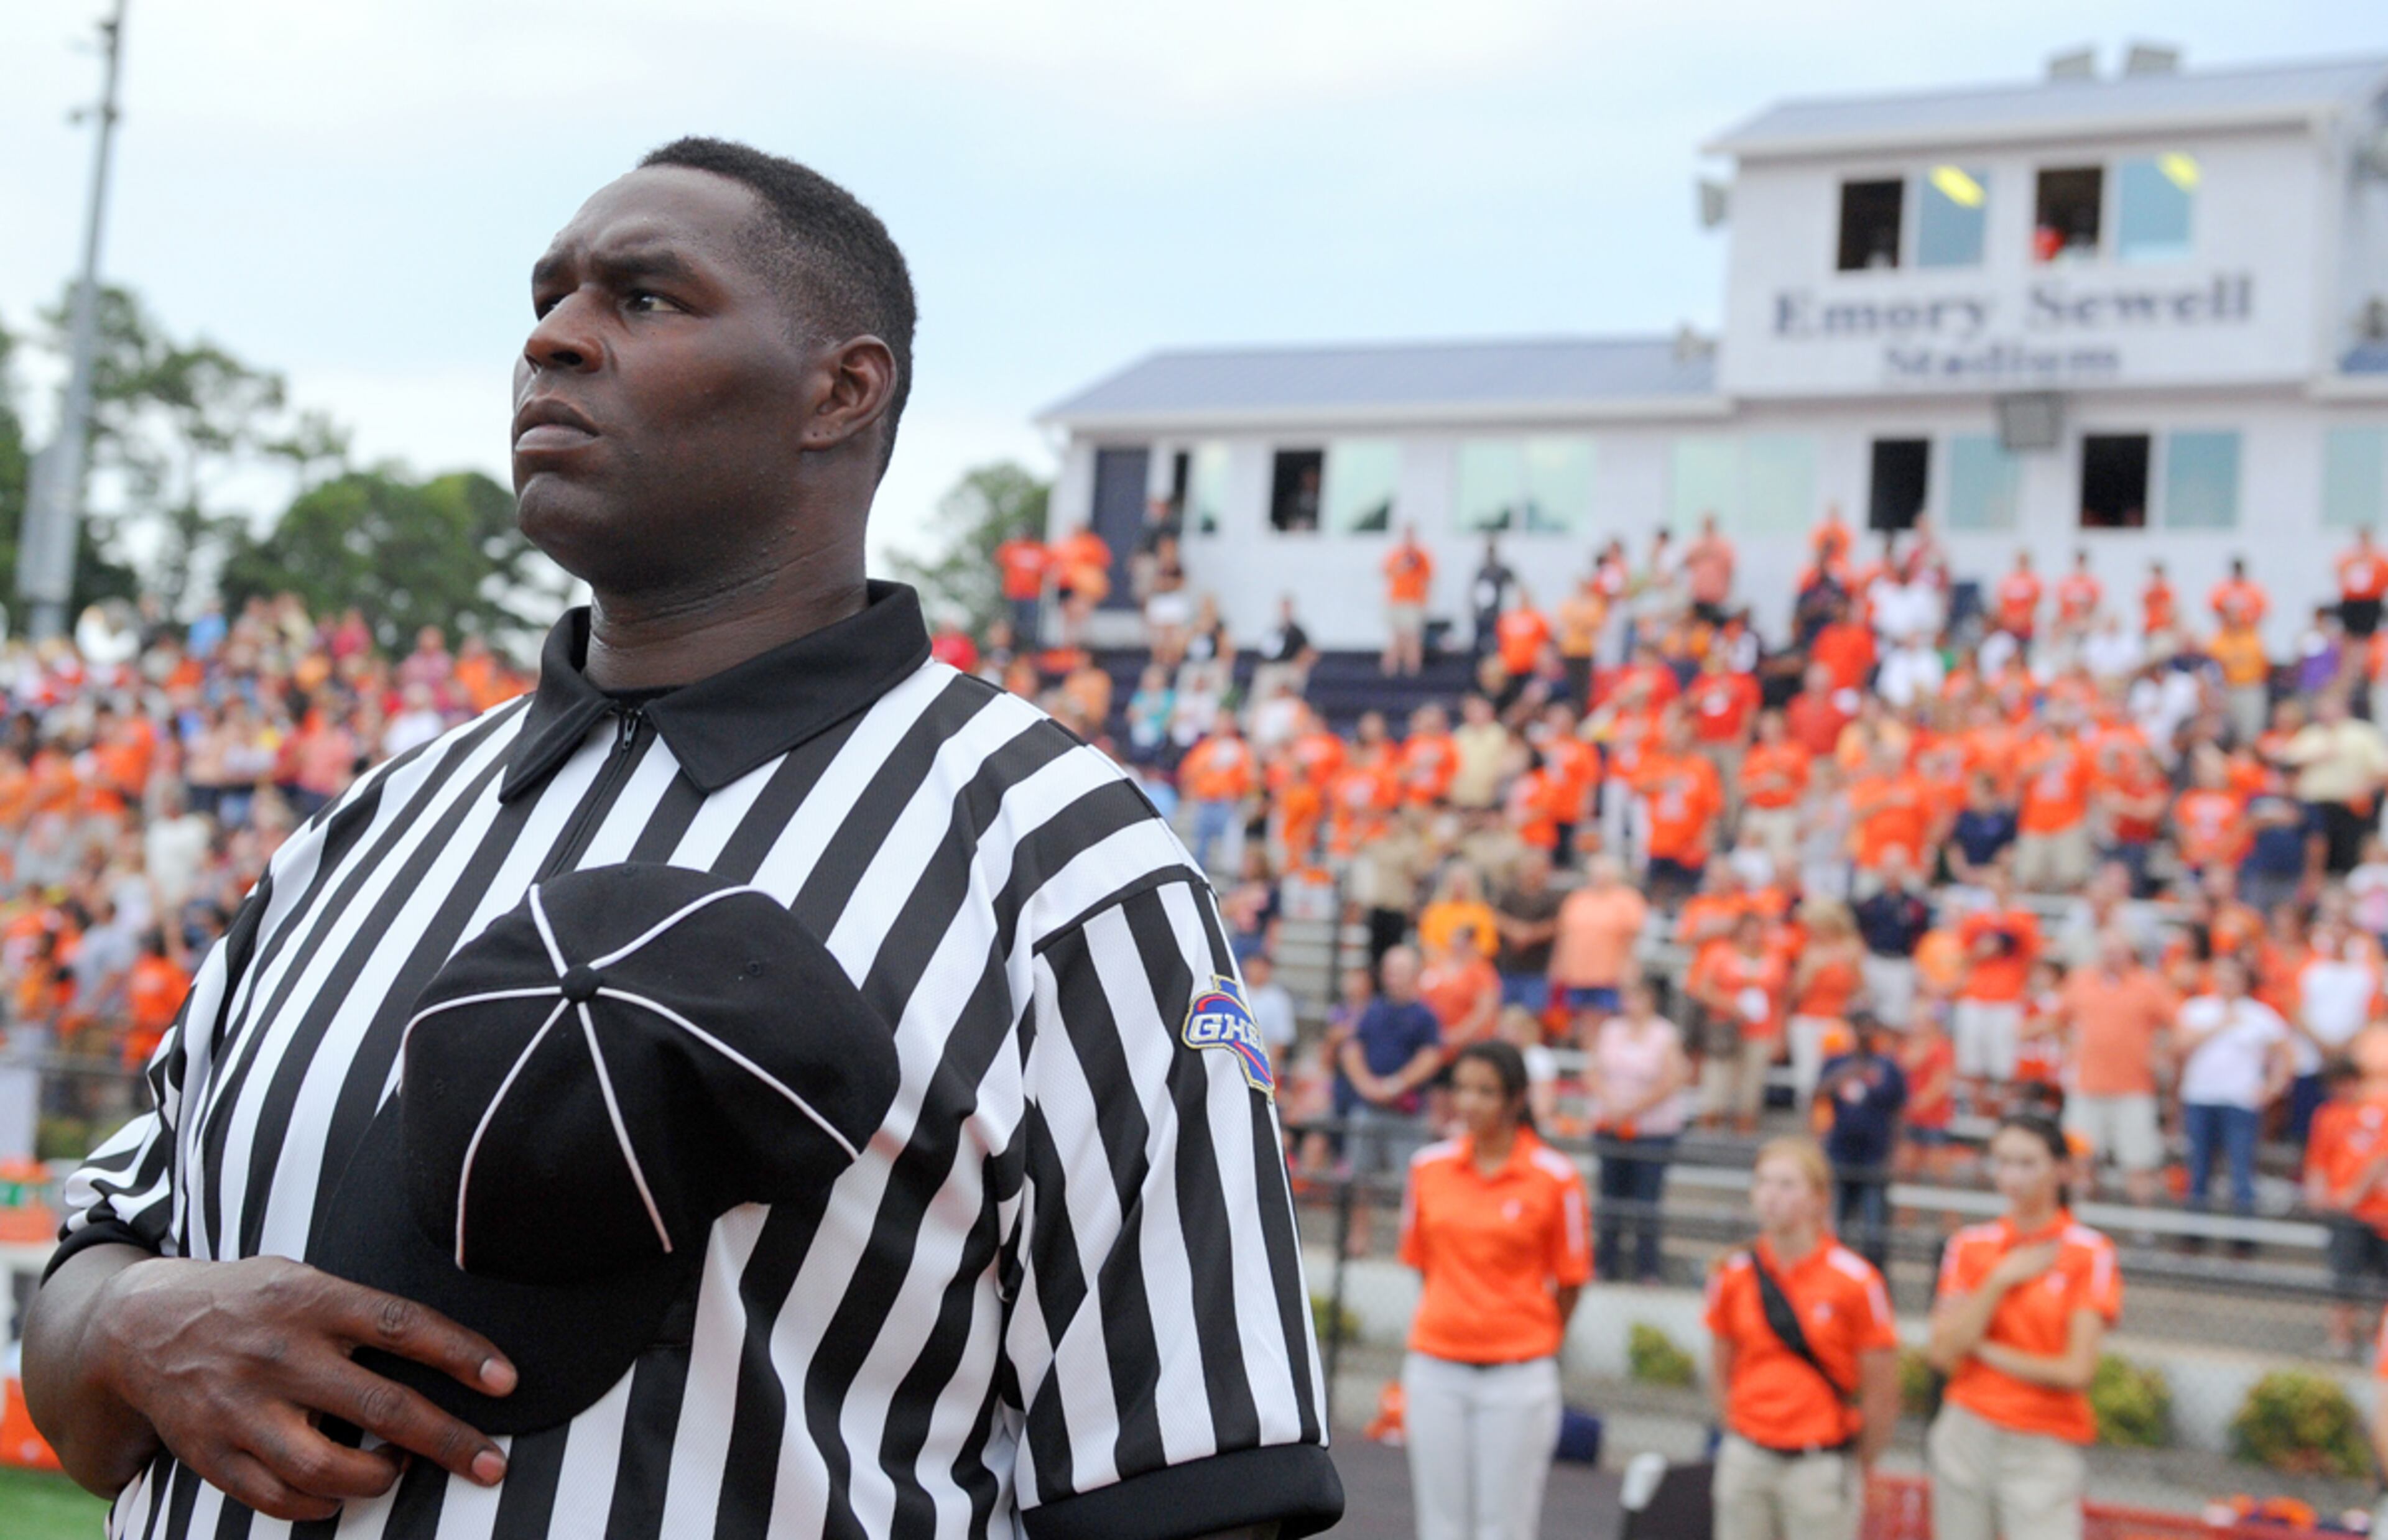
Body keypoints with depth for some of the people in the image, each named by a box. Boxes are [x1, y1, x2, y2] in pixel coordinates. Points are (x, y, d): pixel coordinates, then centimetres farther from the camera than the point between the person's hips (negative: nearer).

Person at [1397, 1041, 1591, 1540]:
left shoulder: (1556, 1177, -6)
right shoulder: (1428, 1167, 4)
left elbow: (1571, 1279, 1)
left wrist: (1533, 1343, 8)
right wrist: (1451, 1323, 11)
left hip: (1518, 1376, -3)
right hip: (1435, 1368, 3)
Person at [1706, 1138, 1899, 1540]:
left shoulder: (1854, 1280, -10)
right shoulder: (1733, 1276, 2)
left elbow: (1881, 1394, -6)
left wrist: (1858, 1470, 1)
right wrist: (1741, 1438, 10)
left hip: (1820, 1462, -4)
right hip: (1747, 1458, 4)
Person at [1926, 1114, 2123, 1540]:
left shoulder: (2090, 1254, -4)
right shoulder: (1971, 1246, 7)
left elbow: (2075, 1370, -11)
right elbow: (1943, 1352, -3)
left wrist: (1985, 1350, -4)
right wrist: (2000, 1281, -8)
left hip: (2043, 1455, -4)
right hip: (1967, 1437, 4)